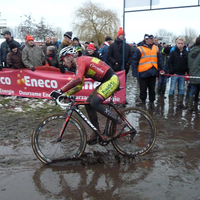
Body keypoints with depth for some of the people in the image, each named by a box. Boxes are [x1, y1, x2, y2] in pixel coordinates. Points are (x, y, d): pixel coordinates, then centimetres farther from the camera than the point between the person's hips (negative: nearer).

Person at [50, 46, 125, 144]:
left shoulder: (80, 61, -15)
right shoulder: (79, 65, 15)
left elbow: (77, 79, -33)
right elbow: (78, 87, 15)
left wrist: (60, 90, -32)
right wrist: (64, 95, 4)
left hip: (112, 80, -10)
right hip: (105, 82, 10)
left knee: (95, 103, -22)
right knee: (88, 104, 5)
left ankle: (119, 123, -11)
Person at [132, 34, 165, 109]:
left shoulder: (156, 48, 11)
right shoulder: (139, 49, -4)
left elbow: (159, 59, 17)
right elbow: (134, 62, -5)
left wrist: (162, 68, 8)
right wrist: (134, 73, -11)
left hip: (153, 72, 4)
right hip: (143, 73, -4)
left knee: (152, 89, 12)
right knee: (143, 89, 6)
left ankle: (152, 102, 26)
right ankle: (143, 102, 23)